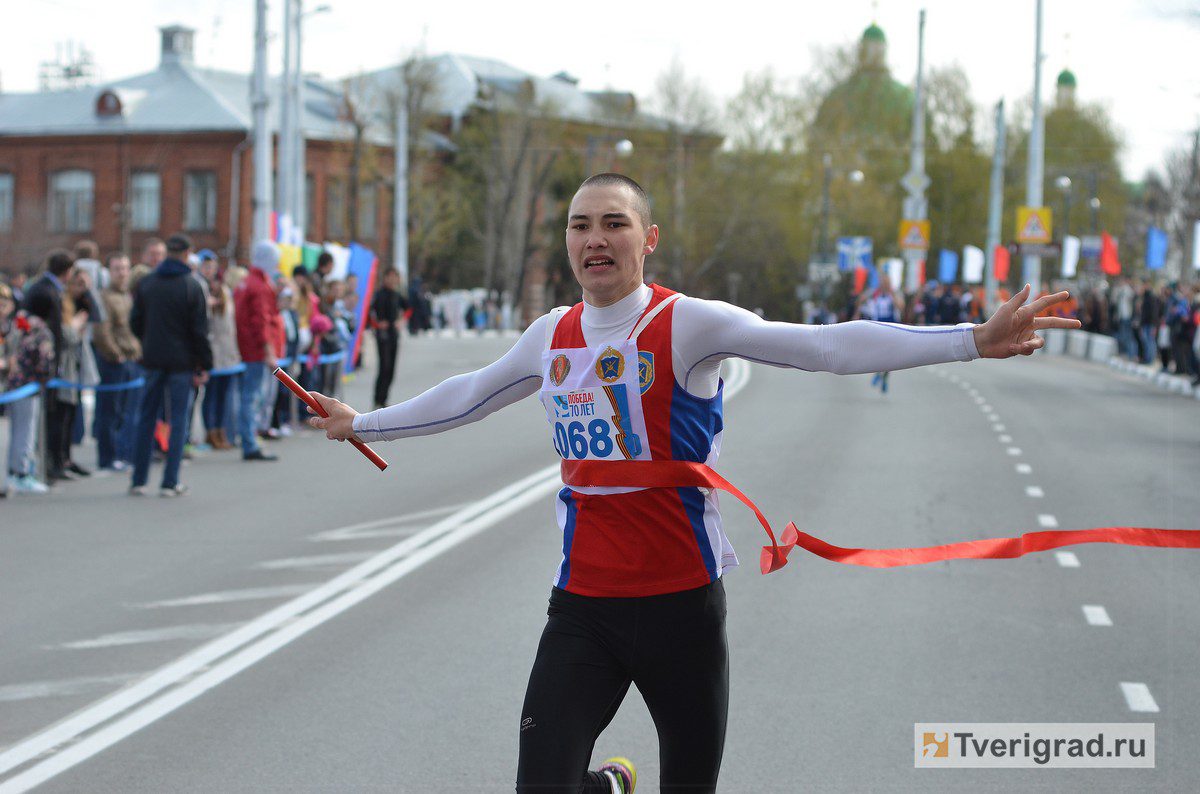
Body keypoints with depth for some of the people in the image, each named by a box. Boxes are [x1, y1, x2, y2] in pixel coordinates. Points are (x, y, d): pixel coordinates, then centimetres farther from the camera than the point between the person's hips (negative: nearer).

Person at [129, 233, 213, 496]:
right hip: (181, 361, -4)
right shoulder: (191, 286, -7)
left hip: (152, 359, 4)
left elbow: (135, 322, 7)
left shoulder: (145, 283, 4)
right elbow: (200, 329, -8)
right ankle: (170, 482, -2)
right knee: (178, 420, 1)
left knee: (146, 419, 10)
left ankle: (138, 481, 9)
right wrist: (204, 365, -4)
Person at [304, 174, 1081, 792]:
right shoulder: (552, 337, 8)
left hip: (680, 603, -3)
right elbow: (468, 396, 26)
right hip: (582, 606, 3)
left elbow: (829, 345, -17)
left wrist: (974, 340, -27)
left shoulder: (688, 324, -8)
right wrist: (362, 424, 37)